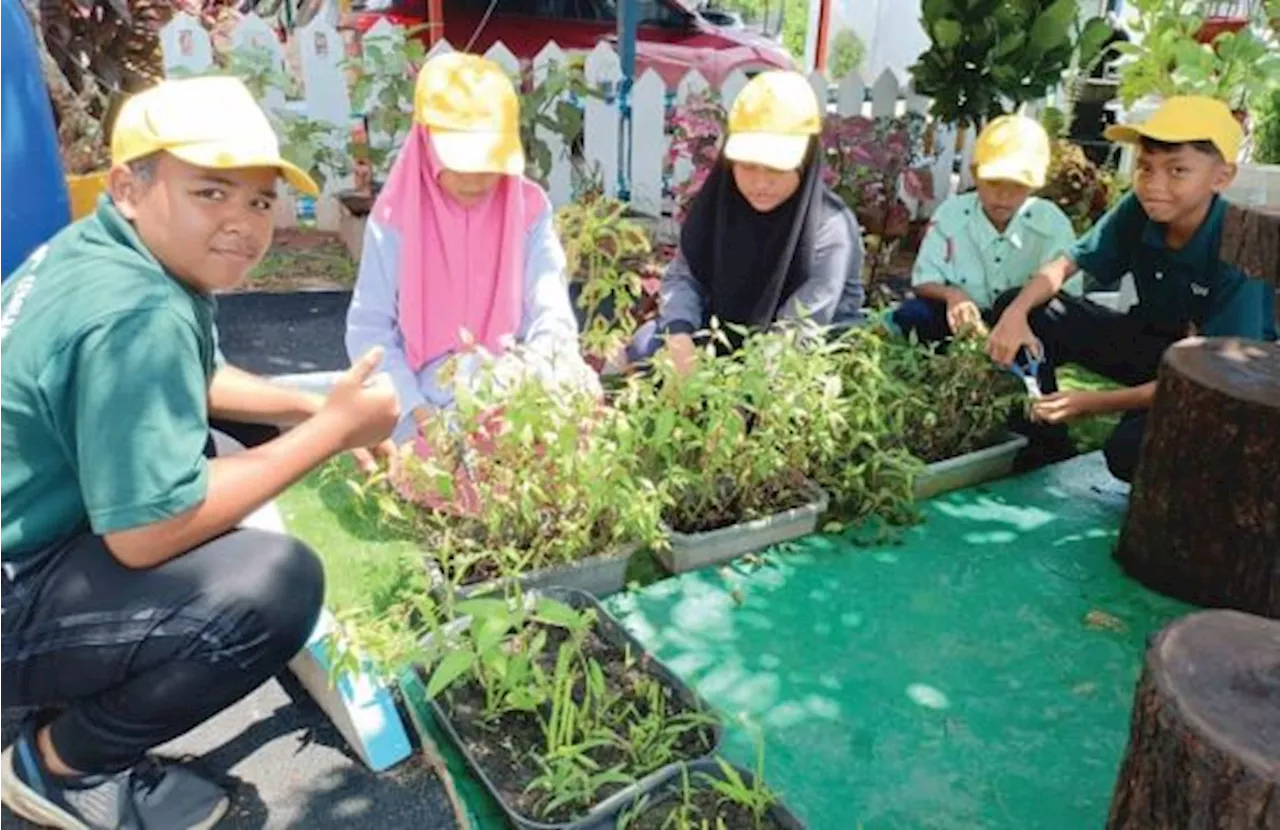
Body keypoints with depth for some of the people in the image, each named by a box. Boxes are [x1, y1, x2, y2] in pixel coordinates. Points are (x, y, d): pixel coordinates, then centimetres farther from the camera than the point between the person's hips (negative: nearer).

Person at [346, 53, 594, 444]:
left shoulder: (530, 210, 2)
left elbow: (551, 311, -6)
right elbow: (369, 328, -4)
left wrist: (545, 364, -27)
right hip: (427, 405, -2)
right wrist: (415, 409, -15)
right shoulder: (396, 217, -3)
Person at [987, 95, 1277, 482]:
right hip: (1151, 342, 5)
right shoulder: (1139, 211, -15)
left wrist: (1096, 403, -32)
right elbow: (1066, 264, -6)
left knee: (1131, 450, -34)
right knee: (1030, 314, -13)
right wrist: (1016, 312, -28)